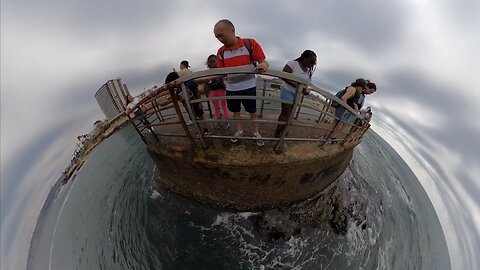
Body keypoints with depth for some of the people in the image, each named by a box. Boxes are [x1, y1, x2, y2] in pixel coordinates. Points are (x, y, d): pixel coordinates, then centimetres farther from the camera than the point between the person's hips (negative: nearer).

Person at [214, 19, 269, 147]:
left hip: (249, 87, -3)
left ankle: (256, 133, 29)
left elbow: (264, 62, -11)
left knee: (252, 111, 10)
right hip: (231, 89, 4)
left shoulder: (250, 44, -11)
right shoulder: (221, 52, -1)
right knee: (235, 111, 15)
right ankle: (239, 130, 36)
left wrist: (263, 65, -37)